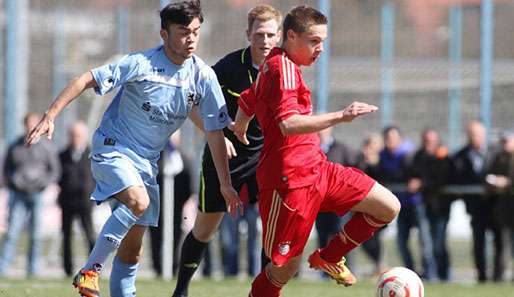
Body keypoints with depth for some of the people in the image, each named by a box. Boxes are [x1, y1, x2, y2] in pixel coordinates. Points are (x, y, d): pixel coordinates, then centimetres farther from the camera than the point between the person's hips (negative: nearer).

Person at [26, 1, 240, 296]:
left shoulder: (203, 76, -4)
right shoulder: (140, 64, -17)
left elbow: (215, 132, 2)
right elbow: (87, 80, -14)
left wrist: (226, 184, 1)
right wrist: (50, 116, -22)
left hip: (147, 161, 5)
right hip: (112, 148, -5)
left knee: (132, 250, 6)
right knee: (138, 201, -33)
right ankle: (91, 269, -23)